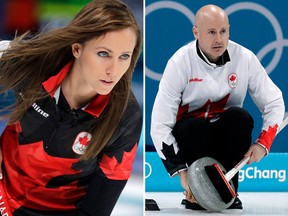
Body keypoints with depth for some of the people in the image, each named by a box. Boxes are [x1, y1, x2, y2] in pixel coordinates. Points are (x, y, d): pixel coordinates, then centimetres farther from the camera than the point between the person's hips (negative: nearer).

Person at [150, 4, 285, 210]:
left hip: (225, 135, 2)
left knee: (239, 116, -30)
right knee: (194, 128, -35)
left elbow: (274, 102, -2)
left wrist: (263, 143, -18)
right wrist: (182, 172, -26)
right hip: (189, 138, -2)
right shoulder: (180, 62, -19)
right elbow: (160, 125, -20)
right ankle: (195, 195, -11)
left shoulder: (245, 58, -12)